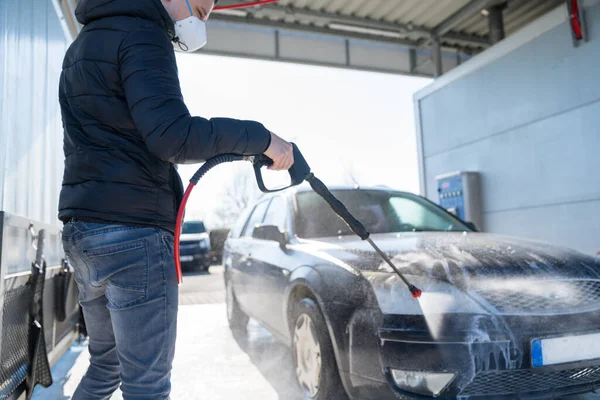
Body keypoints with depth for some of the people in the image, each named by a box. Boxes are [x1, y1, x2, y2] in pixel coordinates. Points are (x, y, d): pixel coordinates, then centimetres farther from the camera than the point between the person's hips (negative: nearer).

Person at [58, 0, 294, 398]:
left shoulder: (84, 43, 23)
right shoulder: (143, 36, -8)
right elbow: (171, 136, -22)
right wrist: (259, 137, -15)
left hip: (80, 229, 10)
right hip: (135, 232, -10)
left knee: (105, 366, 22)